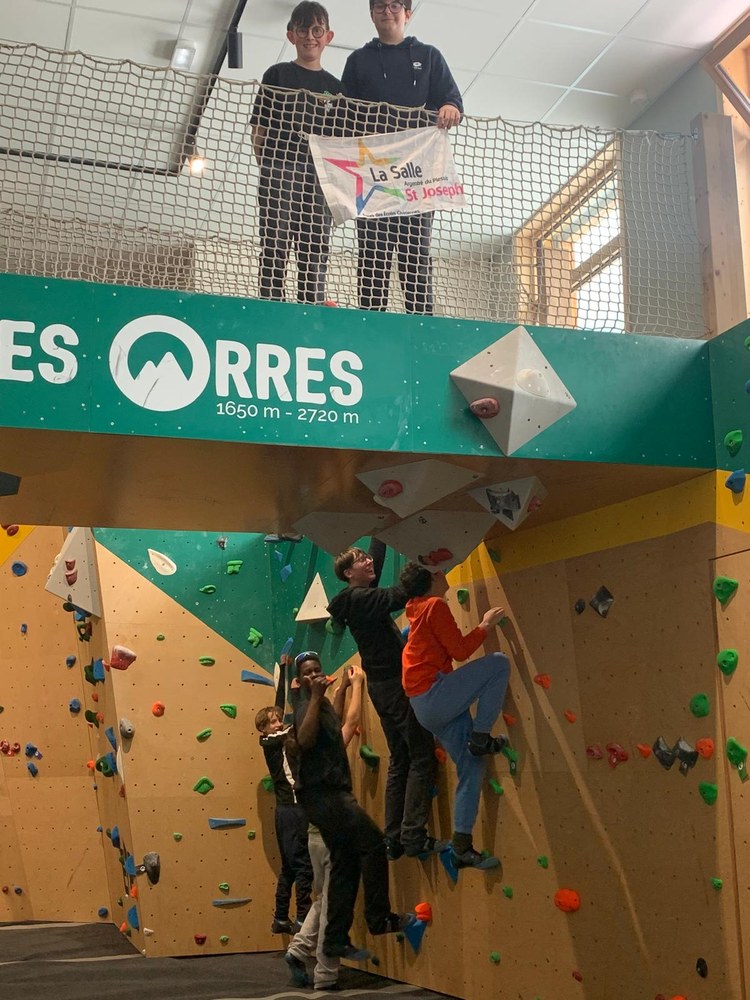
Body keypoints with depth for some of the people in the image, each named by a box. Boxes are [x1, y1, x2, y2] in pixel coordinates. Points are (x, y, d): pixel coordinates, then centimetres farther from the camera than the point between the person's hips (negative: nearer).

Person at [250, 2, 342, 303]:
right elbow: (259, 129, 5)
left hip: (318, 177, 3)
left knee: (315, 250, 0)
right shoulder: (278, 75, 9)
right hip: (280, 171, -3)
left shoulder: (334, 87, 16)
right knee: (275, 246, -8)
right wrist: (267, 167, -7)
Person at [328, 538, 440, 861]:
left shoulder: (359, 595, 11)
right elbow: (401, 595, -28)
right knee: (422, 756, -7)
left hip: (383, 686, 10)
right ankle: (414, 836, -10)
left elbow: (377, 554, 21)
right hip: (396, 683, -10)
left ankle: (393, 839, 13)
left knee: (399, 761, 12)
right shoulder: (360, 598, -15)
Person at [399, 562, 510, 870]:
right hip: (434, 693, -9)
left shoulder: (418, 608, 17)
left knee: (471, 767, 8)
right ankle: (481, 738, -9)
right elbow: (459, 650, -11)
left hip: (427, 706, 9)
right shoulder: (435, 605, -9)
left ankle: (462, 847, 10)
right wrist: (486, 625, 1)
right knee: (499, 662, -15)